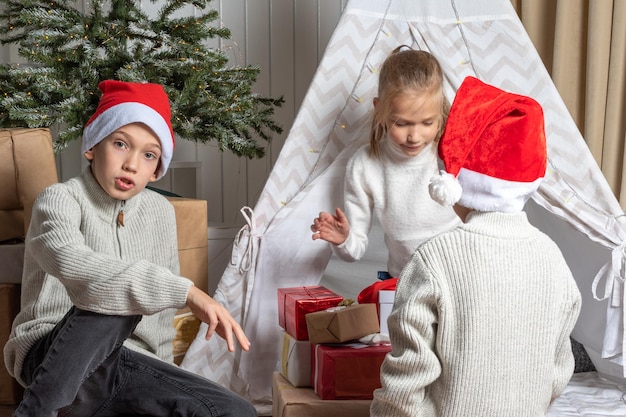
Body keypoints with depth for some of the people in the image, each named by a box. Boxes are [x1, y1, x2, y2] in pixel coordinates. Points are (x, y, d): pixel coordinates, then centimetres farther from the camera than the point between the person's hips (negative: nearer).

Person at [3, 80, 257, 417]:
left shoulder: (161, 212, 7)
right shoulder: (60, 199, -10)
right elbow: (75, 267, -34)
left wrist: (159, 380, 9)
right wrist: (186, 292, -41)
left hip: (127, 365, 6)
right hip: (50, 359, -5)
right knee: (112, 301, -36)